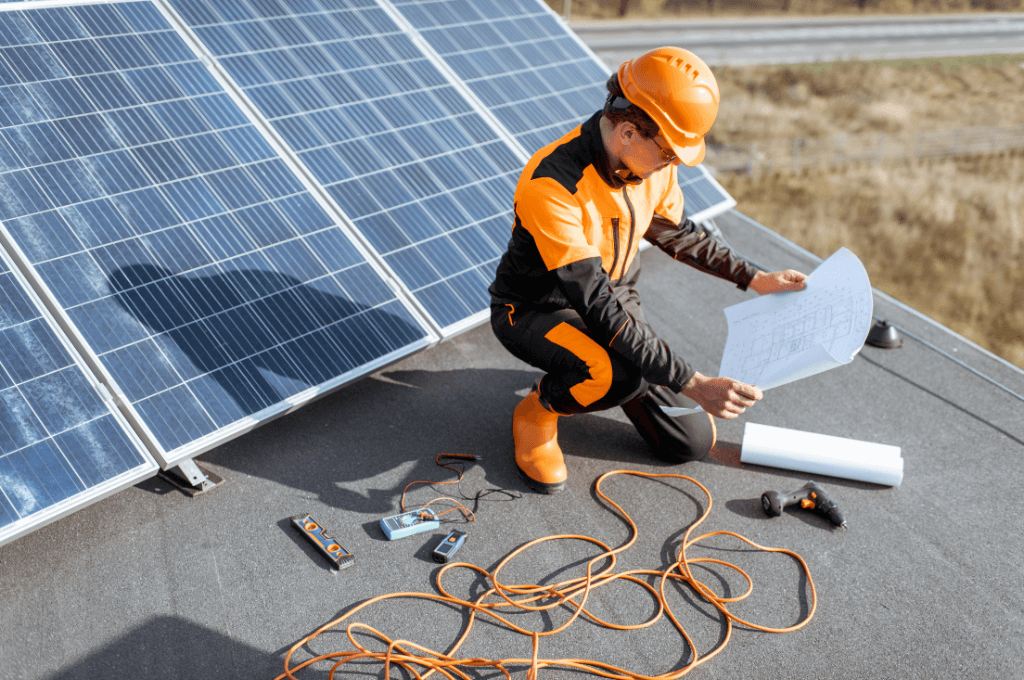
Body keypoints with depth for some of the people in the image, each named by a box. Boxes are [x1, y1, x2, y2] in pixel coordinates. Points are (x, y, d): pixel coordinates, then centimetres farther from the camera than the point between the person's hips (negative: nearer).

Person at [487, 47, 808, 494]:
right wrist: (694, 384, -37)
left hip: (612, 297, 6)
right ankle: (538, 411, -6)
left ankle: (598, 368, 24)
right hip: (535, 310, -6)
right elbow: (599, 310, -36)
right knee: (625, 377, -39)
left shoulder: (653, 164, -11)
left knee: (692, 443, 1)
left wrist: (755, 279, 8)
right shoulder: (551, 185, -34)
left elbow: (676, 233, 12)